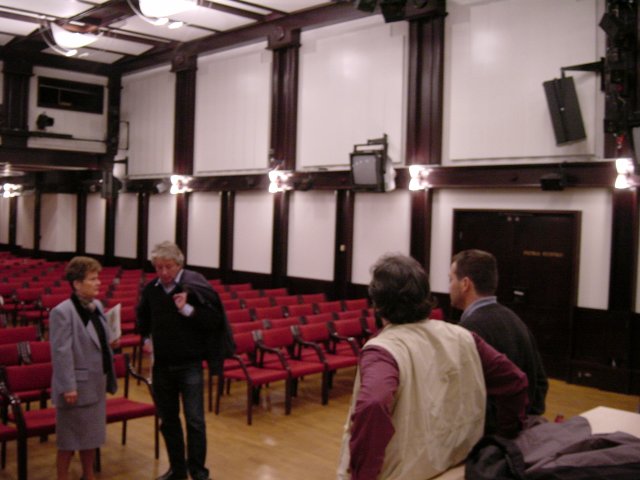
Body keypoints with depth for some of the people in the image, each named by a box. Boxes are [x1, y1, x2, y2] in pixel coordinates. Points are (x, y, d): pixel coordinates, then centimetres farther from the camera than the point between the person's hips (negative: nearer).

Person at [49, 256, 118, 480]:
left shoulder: (97, 306, 7)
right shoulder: (62, 312, -19)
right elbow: (61, 353, -21)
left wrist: (110, 343, 1)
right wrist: (68, 386, -22)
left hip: (96, 383, 8)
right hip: (76, 386, -8)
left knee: (91, 435, 19)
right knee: (69, 440, 5)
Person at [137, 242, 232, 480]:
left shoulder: (194, 285, -11)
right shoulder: (150, 289, 2)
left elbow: (215, 320, -15)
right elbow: (143, 321, 20)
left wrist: (187, 310, -24)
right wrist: (149, 339, 7)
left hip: (189, 364, -4)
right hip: (161, 365, 5)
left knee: (194, 420, -1)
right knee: (168, 419, 14)